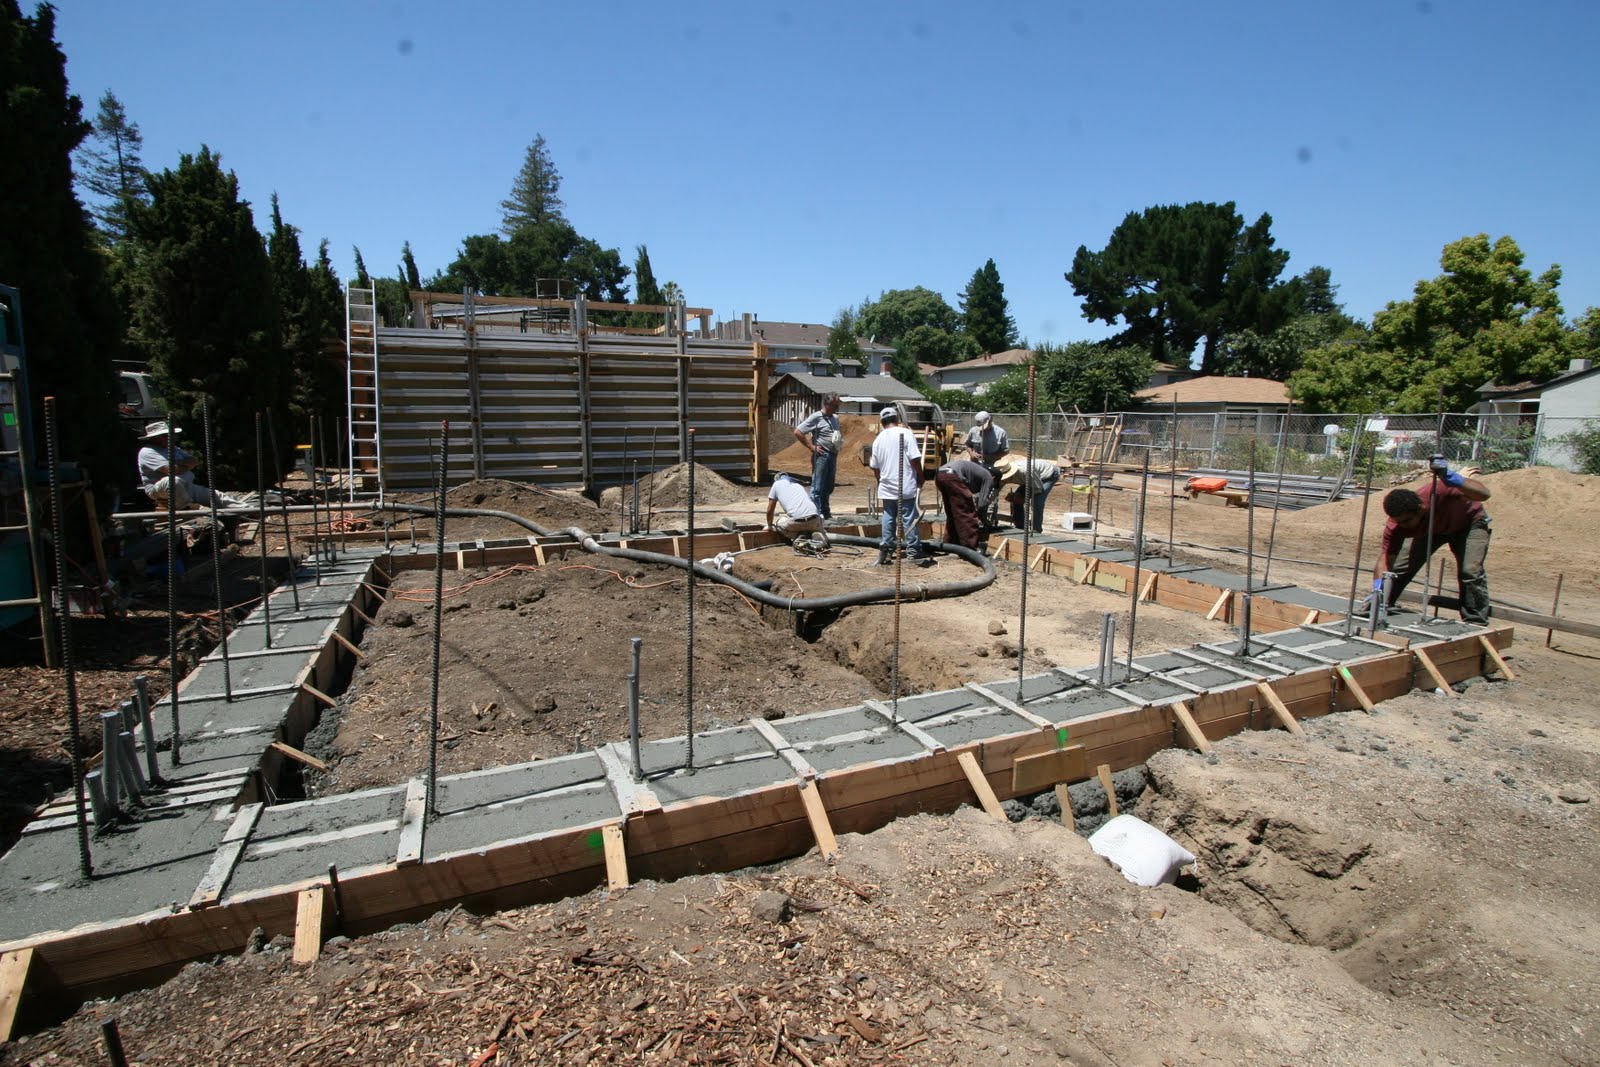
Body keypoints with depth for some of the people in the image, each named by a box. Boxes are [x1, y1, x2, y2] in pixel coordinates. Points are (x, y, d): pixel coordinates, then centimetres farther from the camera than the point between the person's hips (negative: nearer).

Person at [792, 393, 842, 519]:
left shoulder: (835, 418, 15)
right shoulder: (816, 417, -8)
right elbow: (797, 432, -11)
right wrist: (811, 446, -12)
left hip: (833, 455, 8)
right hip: (821, 456, -8)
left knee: (828, 487, 13)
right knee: (818, 487, -5)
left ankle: (825, 512, 22)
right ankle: (816, 513, -2)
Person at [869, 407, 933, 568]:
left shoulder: (878, 439, 8)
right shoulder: (906, 434, -7)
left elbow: (875, 466, 15)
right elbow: (915, 459, -13)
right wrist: (920, 479, 0)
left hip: (886, 487, 5)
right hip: (906, 486, -4)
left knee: (888, 518, 13)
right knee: (909, 518, -1)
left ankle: (885, 549, 13)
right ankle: (914, 551, 2)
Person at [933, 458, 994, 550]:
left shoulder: (979, 471, 37)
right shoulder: (988, 477, 14)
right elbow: (982, 504, 8)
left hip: (939, 474, 9)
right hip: (952, 476, -9)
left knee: (952, 514, 22)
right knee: (967, 514, 0)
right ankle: (970, 548, 1)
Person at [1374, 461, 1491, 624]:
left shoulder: (1438, 491, -44)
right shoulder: (1395, 526, -33)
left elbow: (1484, 494, -47)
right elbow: (1385, 559, -33)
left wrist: (1452, 478, -63)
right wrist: (1377, 589, -49)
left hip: (1470, 523, -2)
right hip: (1428, 529, 3)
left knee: (1470, 572, -19)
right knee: (1399, 567, -8)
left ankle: (1475, 625, -5)